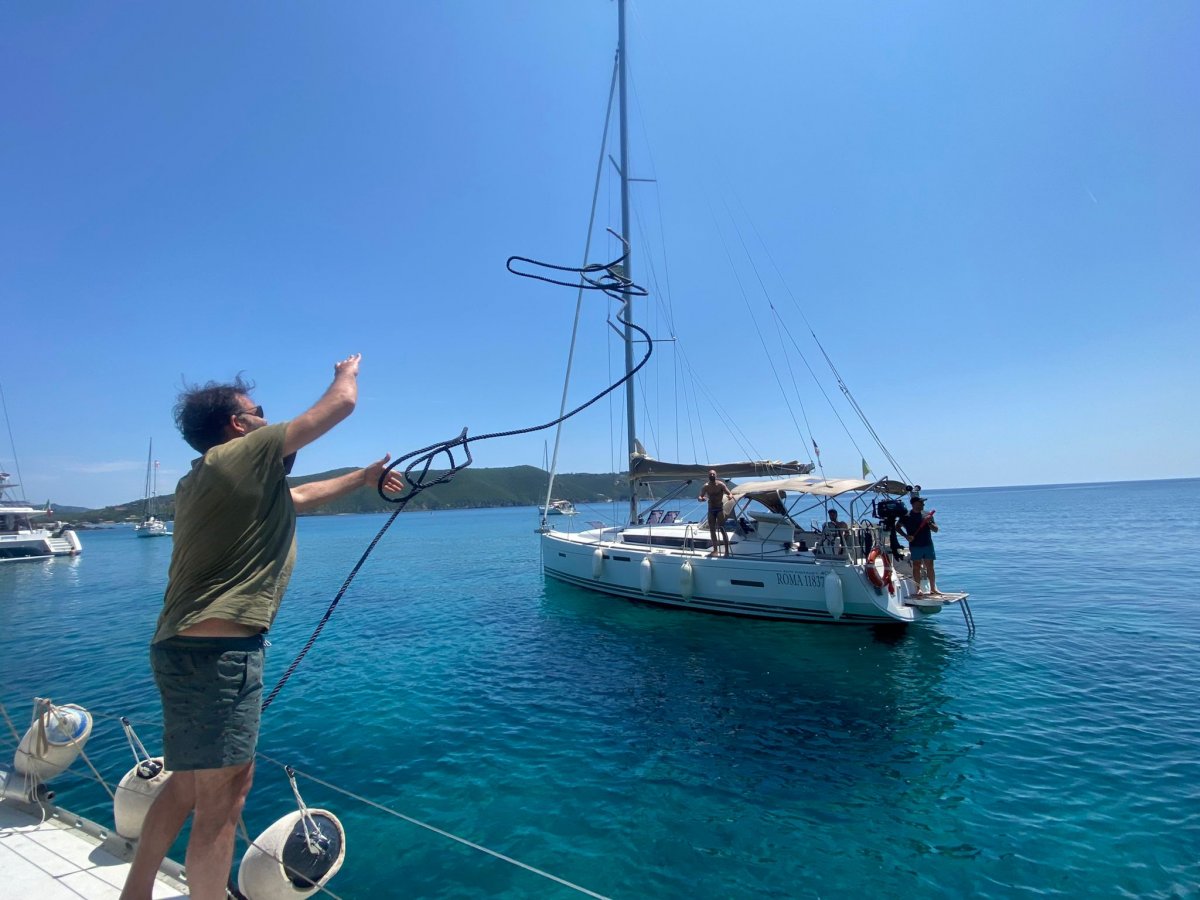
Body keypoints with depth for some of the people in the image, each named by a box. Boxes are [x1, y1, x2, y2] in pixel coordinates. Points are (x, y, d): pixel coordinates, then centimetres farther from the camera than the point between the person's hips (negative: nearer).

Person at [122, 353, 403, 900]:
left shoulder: (196, 481, 18)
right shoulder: (244, 454, -9)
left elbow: (300, 497, 29)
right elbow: (340, 404, -6)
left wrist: (364, 478, 35)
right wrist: (348, 371, 16)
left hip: (184, 647, 10)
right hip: (219, 649, -10)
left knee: (188, 783, 22)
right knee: (223, 794, 0)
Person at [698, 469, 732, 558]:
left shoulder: (720, 484, -7)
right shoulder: (706, 486, 1)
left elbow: (729, 494, -10)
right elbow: (700, 497, -2)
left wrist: (730, 496, -34)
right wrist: (701, 498, -27)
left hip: (720, 509, -4)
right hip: (711, 510, 4)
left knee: (722, 529, -8)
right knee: (712, 530, 6)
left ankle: (727, 551, -7)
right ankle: (715, 550, 14)